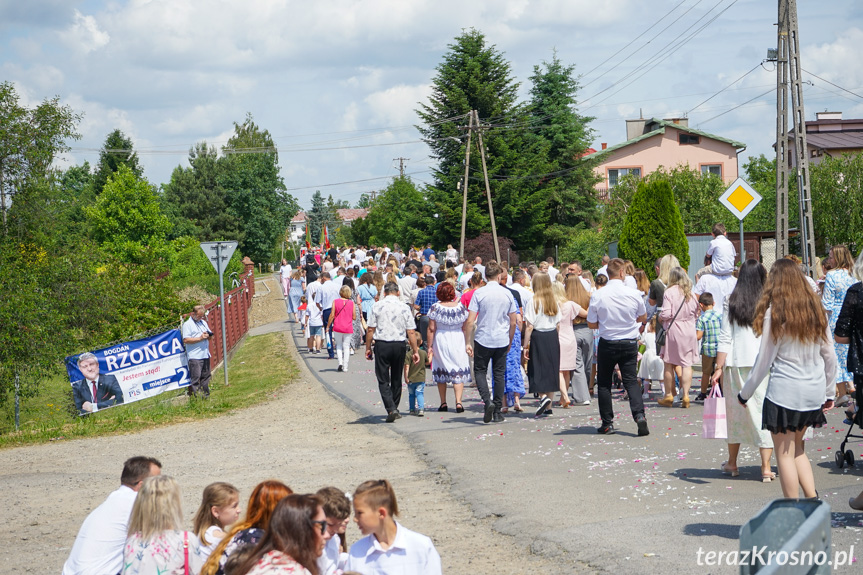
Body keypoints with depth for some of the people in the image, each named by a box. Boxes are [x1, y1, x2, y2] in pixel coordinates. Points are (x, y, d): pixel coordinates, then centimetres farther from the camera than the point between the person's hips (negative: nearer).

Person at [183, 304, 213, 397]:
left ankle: (205, 395, 16)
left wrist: (208, 336, 0)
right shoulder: (187, 324, -3)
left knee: (205, 376, 10)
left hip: (205, 354, 7)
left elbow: (210, 336, 25)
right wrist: (200, 338, -16)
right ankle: (196, 395, -9)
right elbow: (186, 340, -13)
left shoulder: (204, 323, 20)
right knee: (195, 377, -10)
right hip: (195, 356, -7)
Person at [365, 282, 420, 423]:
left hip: (381, 345, -2)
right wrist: (415, 351, 5)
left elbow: (371, 329, -3)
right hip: (399, 345, 2)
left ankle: (391, 409, -16)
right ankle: (395, 409, 25)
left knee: (383, 380, 0)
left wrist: (368, 348, 5)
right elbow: (411, 332, 0)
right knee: (396, 379, 16)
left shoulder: (377, 306, -2)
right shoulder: (404, 308, 1)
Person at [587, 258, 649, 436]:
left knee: (604, 383, 12)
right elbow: (643, 317, 9)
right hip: (629, 343, 1)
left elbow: (591, 324, -4)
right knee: (631, 381, 7)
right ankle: (639, 415, -13)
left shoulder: (597, 296, -11)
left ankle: (607, 423, 13)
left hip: (607, 344, -1)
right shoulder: (634, 294, -8)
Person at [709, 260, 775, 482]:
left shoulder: (731, 303, 0)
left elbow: (725, 339, -1)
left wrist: (718, 368, 1)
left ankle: (732, 463, 25)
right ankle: (766, 467, -2)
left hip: (736, 364, 1)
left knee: (735, 411, 13)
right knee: (763, 412, 1)